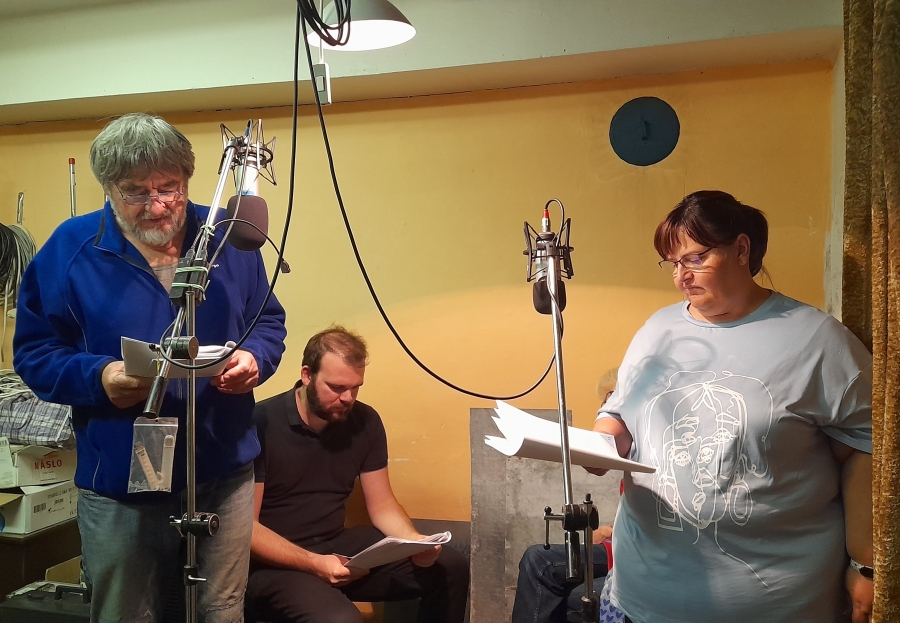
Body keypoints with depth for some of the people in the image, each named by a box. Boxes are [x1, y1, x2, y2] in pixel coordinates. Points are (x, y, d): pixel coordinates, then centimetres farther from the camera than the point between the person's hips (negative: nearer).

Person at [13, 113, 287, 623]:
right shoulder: (71, 249, -5)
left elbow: (269, 322, 9)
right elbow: (34, 351, -3)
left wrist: (254, 359, -14)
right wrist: (98, 378, -22)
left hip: (226, 474, 2)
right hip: (119, 484, -1)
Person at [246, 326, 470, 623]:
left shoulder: (365, 421, 1)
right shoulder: (262, 423, -17)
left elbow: (382, 505, 8)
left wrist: (414, 541, -13)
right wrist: (314, 563, -26)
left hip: (338, 546, 6)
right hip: (276, 563, -6)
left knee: (451, 567, -4)